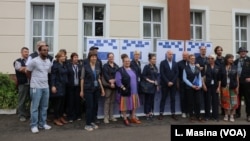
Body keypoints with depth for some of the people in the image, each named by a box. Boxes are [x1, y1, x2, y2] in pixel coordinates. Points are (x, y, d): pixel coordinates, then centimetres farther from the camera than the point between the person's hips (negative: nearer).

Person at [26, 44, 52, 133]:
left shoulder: (49, 62, 7)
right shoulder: (34, 61, -10)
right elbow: (28, 73, 1)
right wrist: (33, 80, 12)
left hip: (46, 87, 6)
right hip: (36, 87, -6)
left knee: (44, 107, 11)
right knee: (35, 107, 1)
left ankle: (42, 123, 23)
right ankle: (34, 125, 11)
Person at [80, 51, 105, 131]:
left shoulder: (98, 66, 8)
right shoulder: (85, 66, -4)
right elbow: (82, 79, -3)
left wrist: (102, 89, 11)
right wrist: (82, 90, -5)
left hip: (96, 89, 5)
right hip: (88, 89, -5)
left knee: (95, 105, 8)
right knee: (89, 106, -4)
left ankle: (92, 122, 22)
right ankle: (87, 124, 7)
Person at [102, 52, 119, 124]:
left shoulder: (116, 66, 15)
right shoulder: (105, 66, 1)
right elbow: (105, 76, -10)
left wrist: (114, 80, -11)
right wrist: (110, 82, -17)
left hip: (114, 85, 5)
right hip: (108, 86, -5)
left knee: (112, 101, 10)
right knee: (107, 101, -4)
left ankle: (111, 116, 18)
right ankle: (106, 117, 0)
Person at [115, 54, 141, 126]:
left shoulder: (132, 69, 13)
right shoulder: (120, 70, -10)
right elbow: (117, 81, -16)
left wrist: (136, 88, 15)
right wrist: (123, 88, -19)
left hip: (134, 91, 7)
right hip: (126, 91, -7)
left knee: (134, 104, 13)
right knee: (125, 105, 3)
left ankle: (133, 118, 26)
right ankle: (125, 119, 16)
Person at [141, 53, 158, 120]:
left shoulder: (155, 67, 11)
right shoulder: (146, 67, -8)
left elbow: (156, 76, 16)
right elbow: (143, 76, -12)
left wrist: (157, 84, 10)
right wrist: (150, 81, -17)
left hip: (154, 86, 6)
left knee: (152, 100, 11)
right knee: (147, 100, 0)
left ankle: (151, 113, 21)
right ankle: (147, 114, 9)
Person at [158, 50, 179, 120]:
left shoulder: (175, 63, 9)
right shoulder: (163, 63, -2)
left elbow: (177, 73, 3)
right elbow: (162, 74, -9)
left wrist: (172, 82, -9)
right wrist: (167, 82, -14)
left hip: (173, 84, 3)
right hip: (165, 84, -3)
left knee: (173, 99, 6)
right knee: (163, 98, 3)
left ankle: (173, 114, 13)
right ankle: (161, 113, 8)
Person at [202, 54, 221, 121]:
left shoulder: (218, 67, 6)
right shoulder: (206, 67, 2)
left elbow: (219, 78, 5)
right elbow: (203, 76, -4)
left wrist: (219, 87, -1)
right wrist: (203, 84, -13)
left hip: (215, 86, 1)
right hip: (207, 86, -1)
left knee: (215, 101, 4)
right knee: (207, 101, 3)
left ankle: (215, 116, 15)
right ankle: (207, 115, 14)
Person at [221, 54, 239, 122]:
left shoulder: (235, 67, 2)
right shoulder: (222, 68, 0)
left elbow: (237, 77, 3)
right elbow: (220, 78, 1)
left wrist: (237, 87, -1)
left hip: (233, 87, 1)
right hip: (225, 87, 0)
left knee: (233, 102, 1)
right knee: (226, 101, 7)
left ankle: (231, 115, 15)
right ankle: (226, 115, 20)